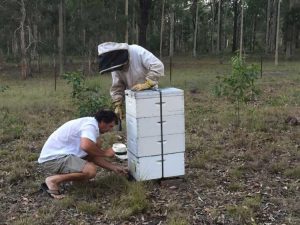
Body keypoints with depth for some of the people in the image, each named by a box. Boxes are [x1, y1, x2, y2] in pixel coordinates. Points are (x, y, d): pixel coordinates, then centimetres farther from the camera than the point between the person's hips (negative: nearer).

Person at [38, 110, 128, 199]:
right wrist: (105, 153, -17)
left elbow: (93, 156, 18)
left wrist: (114, 167, 15)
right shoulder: (91, 125, -15)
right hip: (53, 158, -11)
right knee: (91, 170, -26)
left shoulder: (89, 123, 15)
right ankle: (53, 181, -11)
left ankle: (59, 174, 13)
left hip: (57, 154, 11)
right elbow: (86, 146, -36)